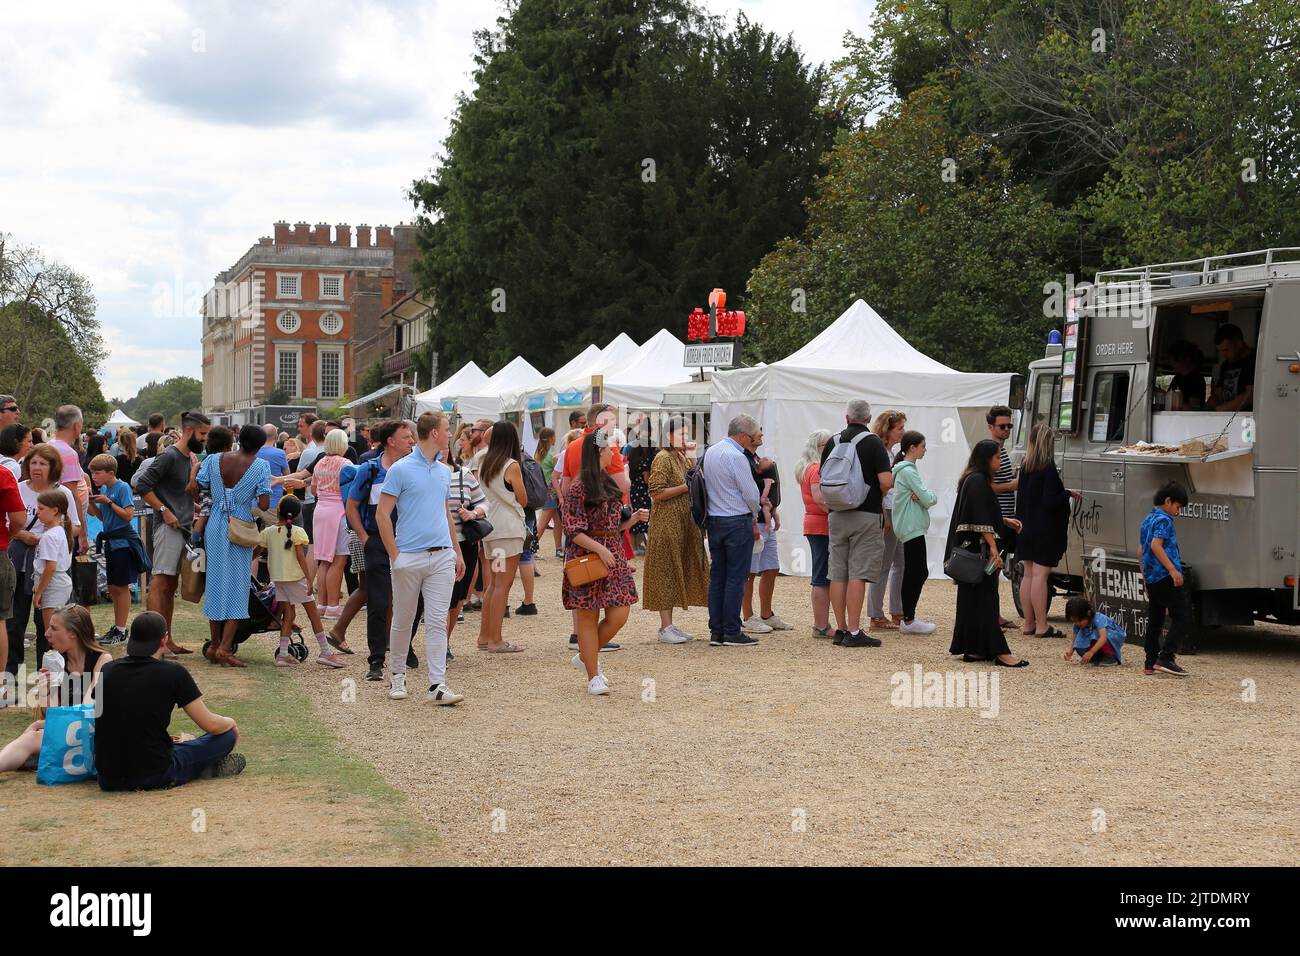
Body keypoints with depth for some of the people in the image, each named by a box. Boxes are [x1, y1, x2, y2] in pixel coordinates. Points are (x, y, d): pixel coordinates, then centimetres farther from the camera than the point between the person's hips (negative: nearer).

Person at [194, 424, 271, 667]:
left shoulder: (213, 460, 1)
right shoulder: (260, 466, -7)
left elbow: (193, 488, -3)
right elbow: (264, 504, -13)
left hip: (216, 527, 3)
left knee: (215, 582, 15)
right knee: (237, 586, 3)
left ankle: (215, 644, 20)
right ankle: (225, 648, -5)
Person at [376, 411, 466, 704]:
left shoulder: (444, 471, 12)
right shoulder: (401, 469, -6)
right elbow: (382, 514, -7)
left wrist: (457, 552, 18)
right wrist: (394, 555, -11)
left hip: (442, 557, 4)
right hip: (409, 557, -4)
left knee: (438, 622, -1)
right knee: (402, 621, 9)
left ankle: (437, 685, -3)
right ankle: (398, 676, 25)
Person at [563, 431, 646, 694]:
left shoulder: (609, 483, 14)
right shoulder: (579, 487, -10)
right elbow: (574, 531, -14)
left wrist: (633, 519, 4)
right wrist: (600, 549, -22)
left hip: (613, 556, 7)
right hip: (586, 557, -7)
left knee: (620, 614, 1)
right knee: (588, 618, -1)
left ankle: (586, 657, 23)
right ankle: (593, 676, 7)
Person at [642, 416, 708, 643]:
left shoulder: (683, 458, 15)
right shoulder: (663, 458, -11)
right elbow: (657, 493, -19)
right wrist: (686, 487, -17)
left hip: (683, 525, 9)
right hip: (666, 524, -9)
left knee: (679, 571, 9)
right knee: (666, 572, -5)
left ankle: (668, 625, 14)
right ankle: (665, 627, -2)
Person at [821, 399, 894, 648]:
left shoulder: (833, 443, 7)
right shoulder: (872, 442, -8)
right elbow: (886, 481, -15)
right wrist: (879, 497, 5)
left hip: (836, 515, 5)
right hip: (866, 515, -5)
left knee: (838, 574, 8)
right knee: (858, 574, -5)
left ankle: (841, 629, 11)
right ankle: (853, 633, -7)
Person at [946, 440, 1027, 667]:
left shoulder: (972, 479, 15)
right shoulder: (978, 482, -16)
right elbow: (982, 520, -21)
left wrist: (1005, 521, 27)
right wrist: (993, 549, -21)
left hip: (971, 548, 10)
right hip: (978, 549, -10)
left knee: (972, 599, 10)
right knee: (985, 599, -9)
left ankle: (972, 649, 13)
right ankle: (998, 651, -9)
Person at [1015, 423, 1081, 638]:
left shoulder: (1025, 466, 7)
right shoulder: (1048, 469, -16)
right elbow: (1050, 501, -19)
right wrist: (1068, 494, -4)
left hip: (1026, 529, 8)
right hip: (1044, 531, -8)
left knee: (1028, 574, 10)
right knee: (1040, 575, -6)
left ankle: (1029, 623, 16)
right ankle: (1041, 626, -4)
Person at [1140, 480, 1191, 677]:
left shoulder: (1147, 520, 19)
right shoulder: (1164, 520, -10)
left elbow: (1142, 549, 23)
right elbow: (1156, 545, -22)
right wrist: (1173, 570, -26)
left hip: (1151, 578, 9)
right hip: (1166, 577, -9)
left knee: (1154, 620, 12)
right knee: (1180, 618, -5)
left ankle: (1150, 663, 14)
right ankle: (1166, 657, -14)